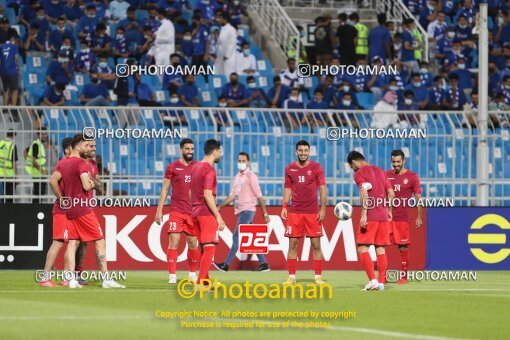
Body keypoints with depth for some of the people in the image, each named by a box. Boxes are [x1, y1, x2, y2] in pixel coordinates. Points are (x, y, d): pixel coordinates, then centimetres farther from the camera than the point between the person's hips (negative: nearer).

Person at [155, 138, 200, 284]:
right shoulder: (173, 167, 2)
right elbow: (165, 189, 4)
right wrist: (159, 210, -1)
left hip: (193, 212, 2)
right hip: (176, 211, -2)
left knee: (193, 243, 8)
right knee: (174, 241, -9)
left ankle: (193, 274, 21)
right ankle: (172, 275, -8)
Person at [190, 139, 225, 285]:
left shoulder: (195, 167, 15)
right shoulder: (209, 170, -12)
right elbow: (207, 195, -19)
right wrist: (218, 217, -18)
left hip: (195, 212, 9)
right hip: (207, 213, -9)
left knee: (204, 248, 16)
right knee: (209, 248, -8)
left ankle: (205, 280, 21)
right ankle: (200, 283, -14)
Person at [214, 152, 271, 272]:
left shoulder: (251, 176, -7)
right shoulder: (237, 177, 15)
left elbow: (259, 196, -7)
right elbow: (232, 196, 18)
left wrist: (265, 214, -8)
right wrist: (220, 207, 9)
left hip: (247, 210, -8)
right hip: (240, 211, 8)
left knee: (237, 237, -11)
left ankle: (226, 265, -13)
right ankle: (263, 264, 13)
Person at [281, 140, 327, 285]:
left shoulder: (316, 167, 1)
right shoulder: (290, 169, 8)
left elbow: (323, 188, 0)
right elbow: (287, 189, 13)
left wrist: (323, 209, -7)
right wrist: (284, 207, 2)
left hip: (313, 212, -2)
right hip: (294, 212, 2)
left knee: (316, 245, -1)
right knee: (292, 244, 0)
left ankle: (318, 276, 4)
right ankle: (291, 277, 5)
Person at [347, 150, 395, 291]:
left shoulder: (359, 174, -3)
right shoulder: (380, 171, 17)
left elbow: (364, 193, -18)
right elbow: (391, 194, 15)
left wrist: (363, 215, -21)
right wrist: (389, 211, 25)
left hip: (370, 216, -7)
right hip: (383, 216, 7)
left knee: (362, 248, -4)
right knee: (380, 249, 8)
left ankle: (373, 280, -15)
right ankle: (381, 282, 5)